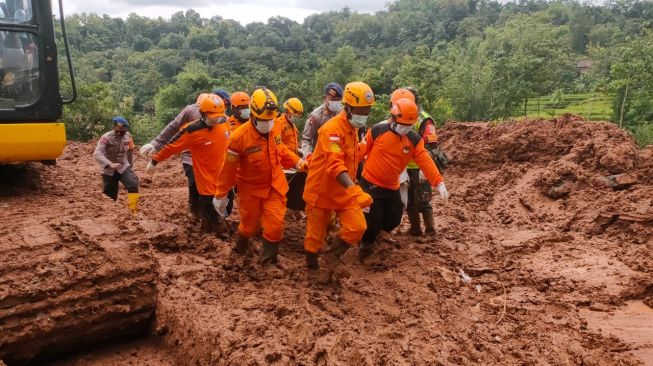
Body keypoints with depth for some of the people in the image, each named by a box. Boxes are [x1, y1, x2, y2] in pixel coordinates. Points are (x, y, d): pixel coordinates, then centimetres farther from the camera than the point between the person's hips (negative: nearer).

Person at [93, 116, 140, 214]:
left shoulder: (127, 136, -5)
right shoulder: (106, 138, -19)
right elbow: (97, 154, -30)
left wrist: (130, 165, 21)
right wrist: (110, 164, -44)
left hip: (123, 167, 2)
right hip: (109, 170, -2)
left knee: (133, 184, -24)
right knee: (110, 196, 2)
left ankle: (134, 211, -20)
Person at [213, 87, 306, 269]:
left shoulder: (276, 129, -10)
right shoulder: (239, 137, -25)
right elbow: (228, 169, -17)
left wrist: (298, 162, 4)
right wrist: (221, 195, -10)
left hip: (274, 185, 3)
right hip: (251, 189, -3)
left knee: (275, 224, -2)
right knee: (249, 224, 14)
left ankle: (269, 260, 16)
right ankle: (241, 247, 46)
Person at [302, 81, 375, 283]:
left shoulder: (353, 128, 6)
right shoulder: (332, 129, -24)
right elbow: (336, 165, -37)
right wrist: (355, 191, -48)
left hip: (344, 191, 7)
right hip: (322, 191, -7)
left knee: (357, 227, -9)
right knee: (316, 234, 7)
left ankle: (332, 257, 13)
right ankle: (312, 264, 33)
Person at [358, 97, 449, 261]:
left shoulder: (414, 140, -6)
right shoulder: (377, 131, -14)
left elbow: (426, 162, -13)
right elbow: (361, 151, -3)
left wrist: (439, 183, -24)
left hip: (392, 188, 4)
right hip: (370, 184, -4)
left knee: (394, 220, 11)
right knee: (372, 220, -4)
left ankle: (374, 233, 41)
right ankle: (366, 245, 26)